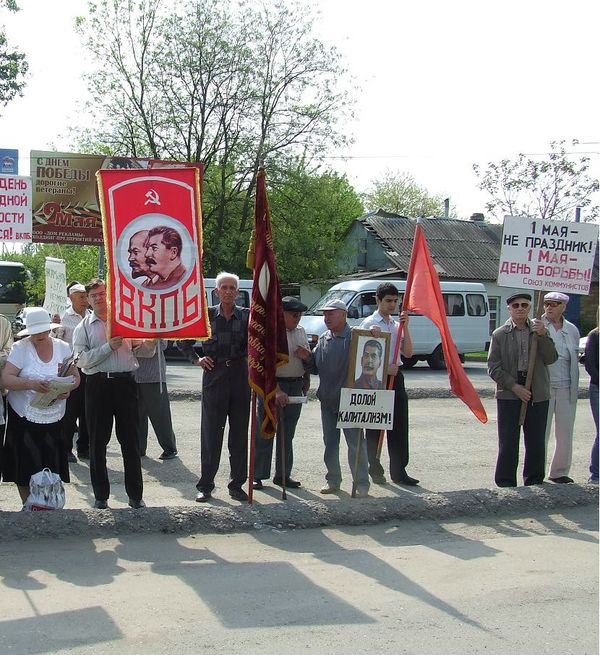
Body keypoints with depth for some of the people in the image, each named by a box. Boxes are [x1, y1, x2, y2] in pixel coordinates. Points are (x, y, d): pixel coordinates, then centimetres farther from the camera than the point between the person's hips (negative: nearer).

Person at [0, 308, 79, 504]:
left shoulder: (63, 347, 6)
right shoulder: (20, 348, -4)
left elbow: (76, 377, 11)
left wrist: (68, 389, -12)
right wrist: (31, 384, -30)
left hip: (54, 419, 3)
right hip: (24, 419, -2)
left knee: (52, 469, 2)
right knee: (26, 472, 1)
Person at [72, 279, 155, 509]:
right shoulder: (83, 328, 8)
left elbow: (144, 351, 12)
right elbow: (82, 360, -6)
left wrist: (150, 342, -10)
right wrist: (109, 347, -13)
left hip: (125, 382, 0)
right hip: (98, 384, 0)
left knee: (130, 439, 2)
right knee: (98, 441, 4)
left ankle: (135, 494, 10)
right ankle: (101, 495, 14)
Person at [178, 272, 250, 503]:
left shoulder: (246, 315, 5)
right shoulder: (207, 315, 3)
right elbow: (184, 341, 13)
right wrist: (196, 359, 2)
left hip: (240, 375, 1)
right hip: (214, 376, -1)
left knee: (239, 433, 6)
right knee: (211, 433, 2)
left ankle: (237, 484, 16)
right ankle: (205, 485, 9)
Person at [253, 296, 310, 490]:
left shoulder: (301, 332, 11)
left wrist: (306, 383, 13)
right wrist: (277, 391, -27)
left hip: (295, 388, 6)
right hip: (271, 387, -6)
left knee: (287, 435, 13)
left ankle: (283, 475, 21)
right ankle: (258, 476, 8)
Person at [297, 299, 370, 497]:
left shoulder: (355, 337, -9)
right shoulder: (323, 339, 11)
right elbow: (316, 368, 16)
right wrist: (307, 358, -3)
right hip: (328, 400, 6)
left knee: (355, 443, 0)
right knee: (330, 443, 13)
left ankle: (361, 483, 7)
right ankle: (333, 480, 24)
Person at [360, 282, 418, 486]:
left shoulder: (397, 324, 13)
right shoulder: (370, 323, -4)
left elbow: (408, 353, 5)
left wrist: (405, 327, -4)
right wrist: (384, 369, -20)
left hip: (395, 377, 6)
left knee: (399, 426, 5)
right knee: (375, 428, 2)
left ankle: (399, 471, 10)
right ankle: (375, 470, 10)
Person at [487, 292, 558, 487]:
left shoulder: (540, 330, 9)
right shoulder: (500, 334, 2)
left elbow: (551, 359, -1)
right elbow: (493, 367, -2)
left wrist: (543, 336, -14)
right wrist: (514, 386, -11)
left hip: (537, 395, 2)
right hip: (509, 394, -2)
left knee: (536, 441, 7)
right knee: (508, 442, 1)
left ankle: (534, 482, 18)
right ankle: (506, 483, 9)